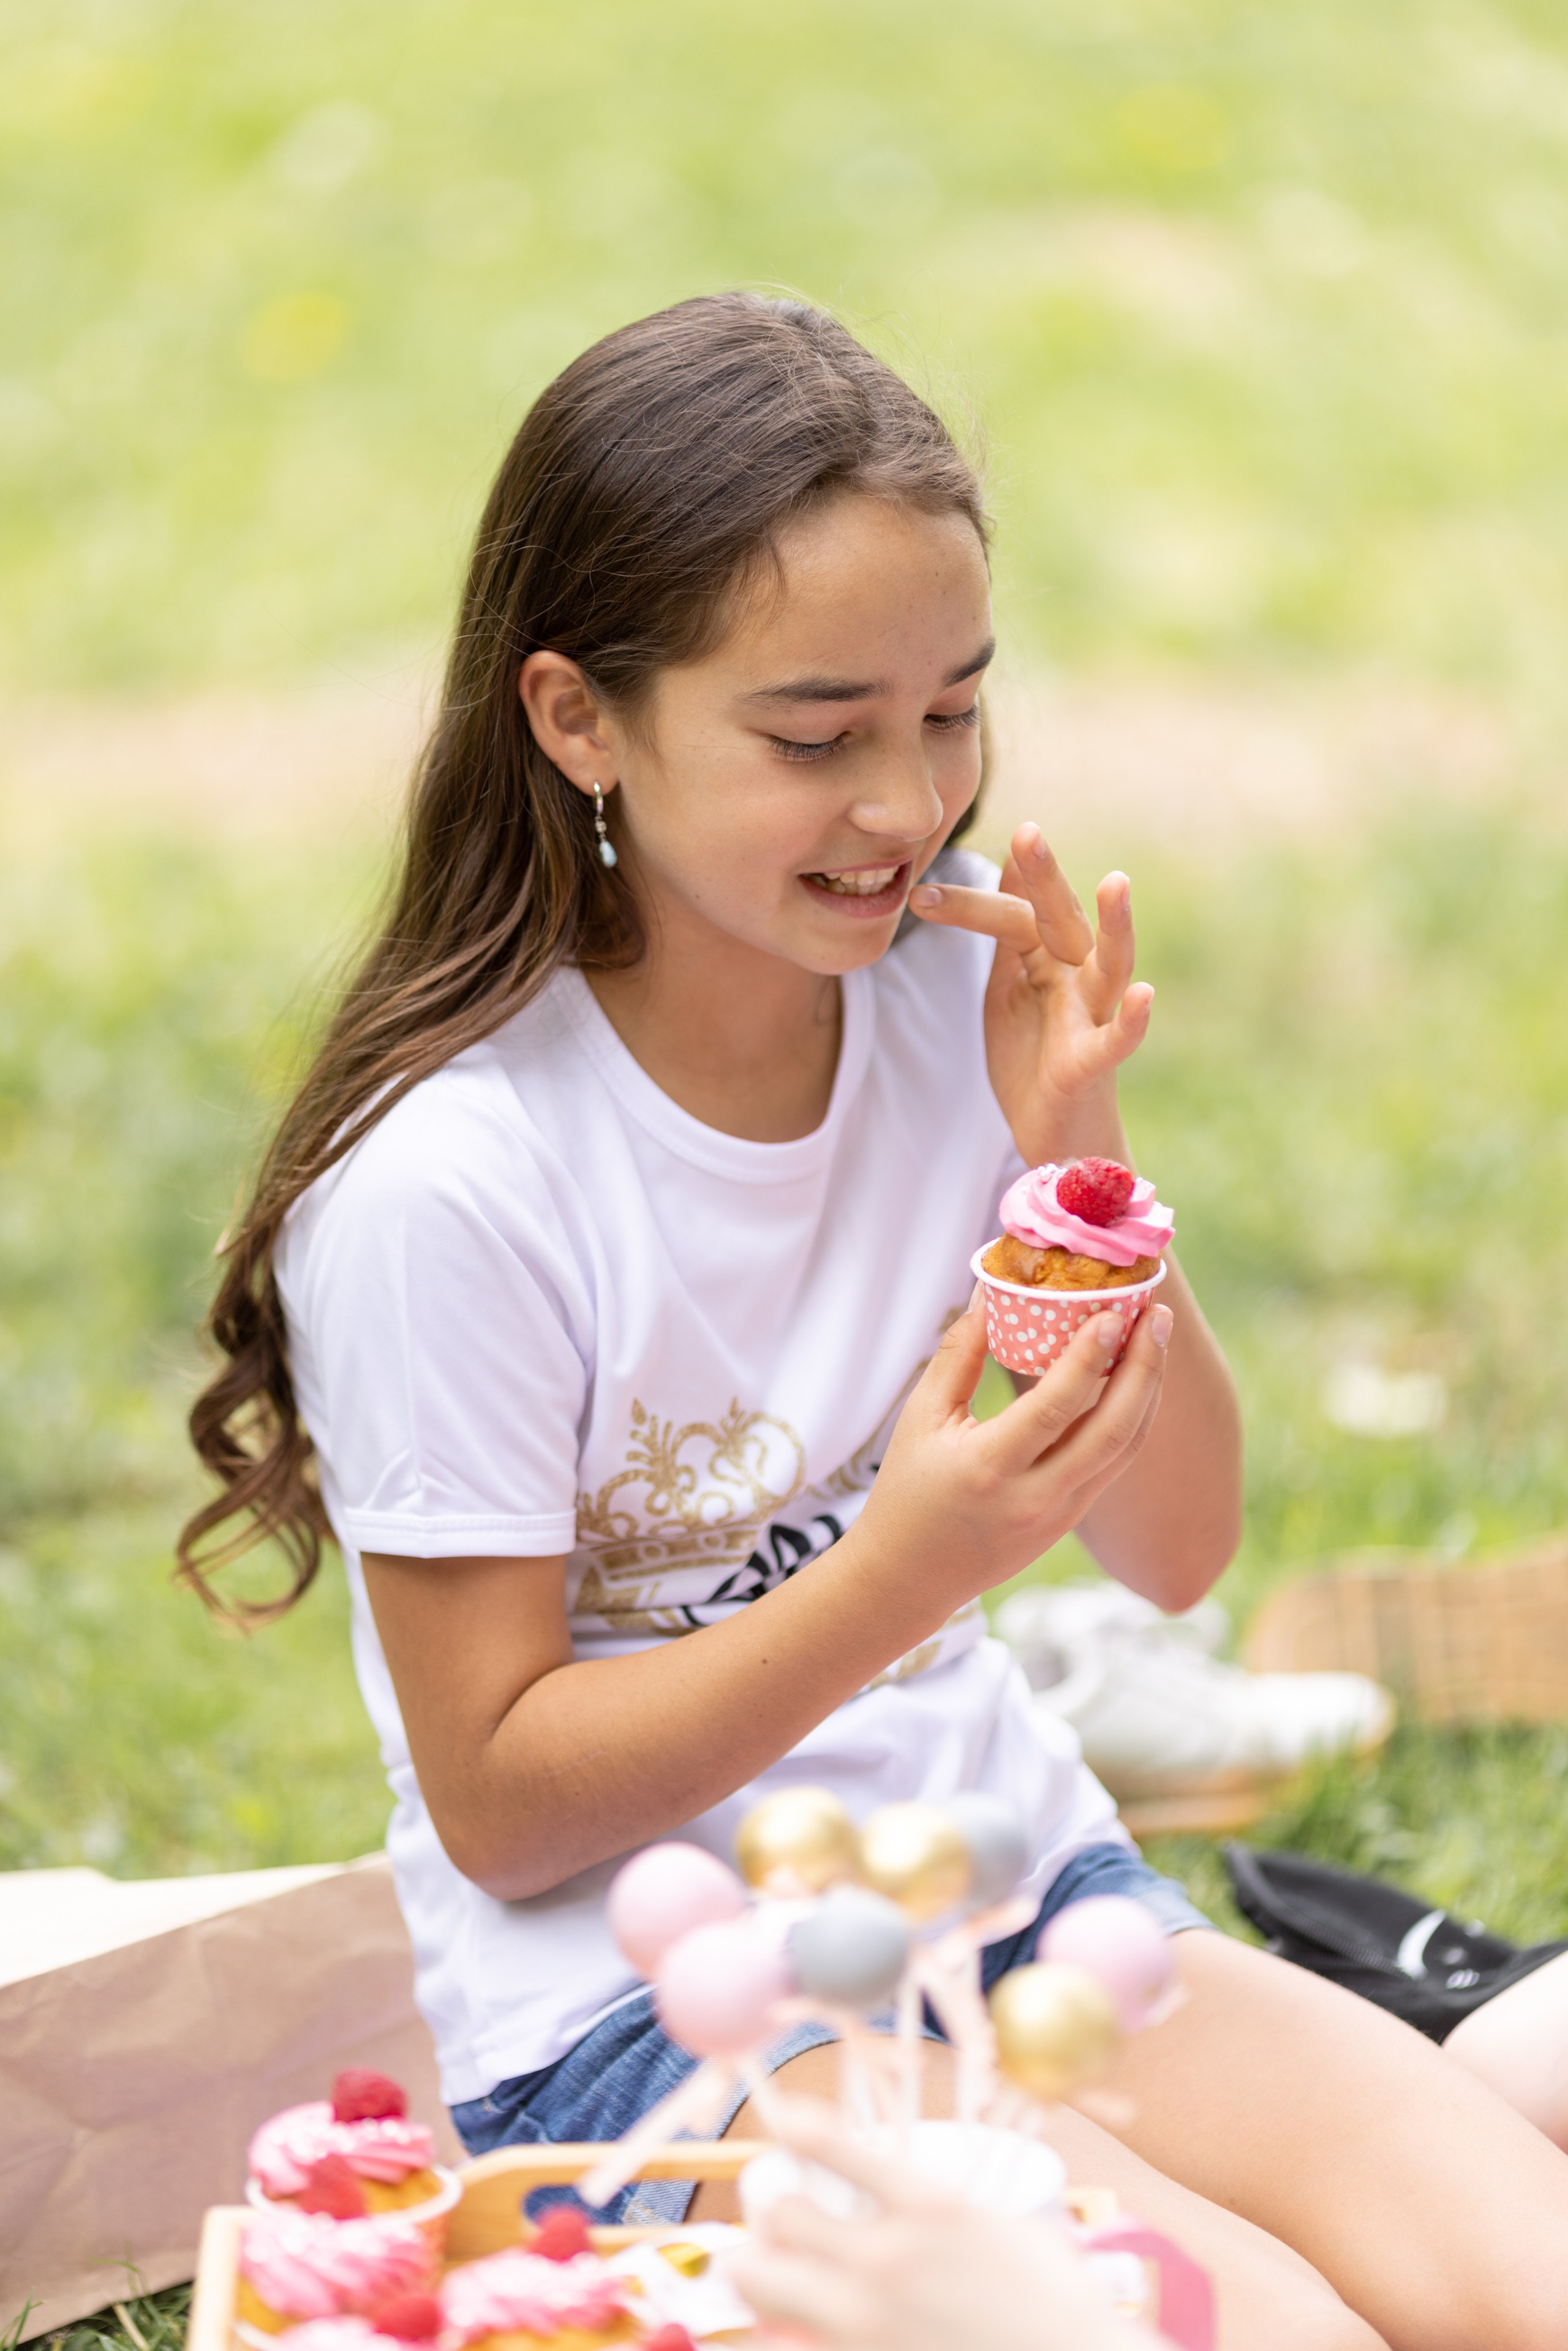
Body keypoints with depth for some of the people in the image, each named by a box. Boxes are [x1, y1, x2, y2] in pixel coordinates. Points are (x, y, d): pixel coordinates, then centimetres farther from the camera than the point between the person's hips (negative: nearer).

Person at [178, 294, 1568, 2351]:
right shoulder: (443, 1191, -18)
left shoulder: (952, 991, -3)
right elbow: (502, 1808, -13)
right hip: (643, 2012, -5)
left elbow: (1176, 1552, 4)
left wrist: (1078, 1154, -13)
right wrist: (908, 1571, -26)